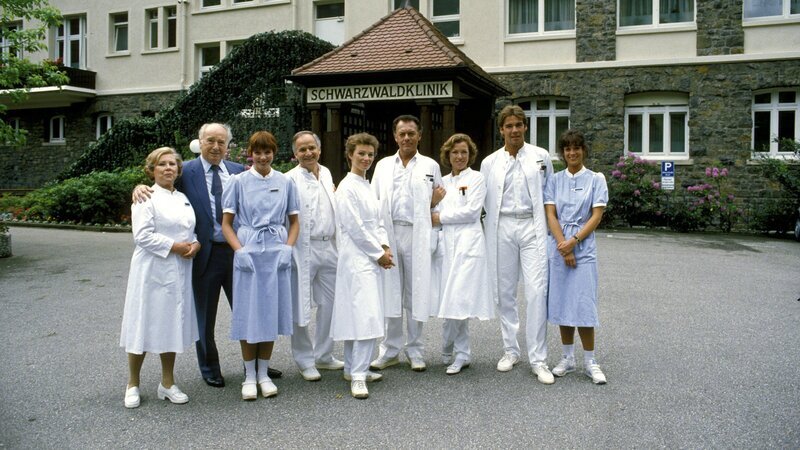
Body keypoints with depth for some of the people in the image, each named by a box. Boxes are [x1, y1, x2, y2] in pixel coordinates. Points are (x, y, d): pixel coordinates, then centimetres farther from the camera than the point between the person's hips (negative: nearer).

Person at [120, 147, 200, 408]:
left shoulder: (184, 199, 14)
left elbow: (193, 229, 17)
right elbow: (142, 235, -15)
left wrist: (195, 244, -4)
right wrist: (175, 246, -17)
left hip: (179, 271, 6)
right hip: (152, 271, -6)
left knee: (172, 325, 11)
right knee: (144, 325, 1)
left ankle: (168, 383, 22)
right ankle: (132, 385, 16)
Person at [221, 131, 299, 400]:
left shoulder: (285, 182, 7)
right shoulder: (238, 182, 2)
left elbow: (294, 222, 12)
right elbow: (226, 224, 3)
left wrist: (287, 248, -3)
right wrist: (240, 250, -11)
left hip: (277, 254, 2)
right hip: (248, 253, -2)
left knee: (271, 312, 6)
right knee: (248, 313, 1)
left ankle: (264, 374, 19)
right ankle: (249, 376, 15)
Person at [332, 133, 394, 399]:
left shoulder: (366, 186, 16)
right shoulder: (347, 188, -11)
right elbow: (355, 227, -15)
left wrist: (385, 247, 1)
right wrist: (379, 254, -10)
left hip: (371, 258, 9)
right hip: (357, 259, -9)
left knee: (357, 316, 13)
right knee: (368, 317, -14)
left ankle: (353, 368, 22)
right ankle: (358, 376, -9)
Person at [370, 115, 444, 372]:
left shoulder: (430, 166, 8)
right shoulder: (383, 165, 12)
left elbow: (435, 205, 13)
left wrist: (435, 201, -10)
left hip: (417, 236, -1)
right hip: (389, 234, 1)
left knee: (416, 293, 4)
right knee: (390, 292, 5)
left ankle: (415, 351, 15)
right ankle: (390, 350, 16)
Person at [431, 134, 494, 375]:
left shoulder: (476, 178, 3)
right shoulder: (443, 182, 18)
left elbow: (472, 211, -7)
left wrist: (441, 218, -5)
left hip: (468, 242, -5)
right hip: (446, 242, 5)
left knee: (458, 298, -10)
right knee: (452, 299, 5)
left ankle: (447, 350, 5)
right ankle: (461, 355, 16)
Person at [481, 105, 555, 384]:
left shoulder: (541, 157, 7)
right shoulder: (489, 163, 7)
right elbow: (485, 201, 11)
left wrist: (548, 224, 9)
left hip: (533, 227, -1)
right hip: (502, 229, 2)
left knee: (537, 291, -8)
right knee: (504, 292, 6)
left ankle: (538, 359, -1)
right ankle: (510, 351, 21)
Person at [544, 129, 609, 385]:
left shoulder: (595, 179, 3)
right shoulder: (555, 181, 8)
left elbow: (597, 216, -3)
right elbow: (550, 215, 1)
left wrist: (573, 242, -13)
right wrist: (563, 246, -11)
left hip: (584, 246, -2)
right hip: (558, 246, 2)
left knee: (583, 303, -6)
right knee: (561, 301, 5)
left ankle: (590, 361, 5)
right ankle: (568, 358, 17)